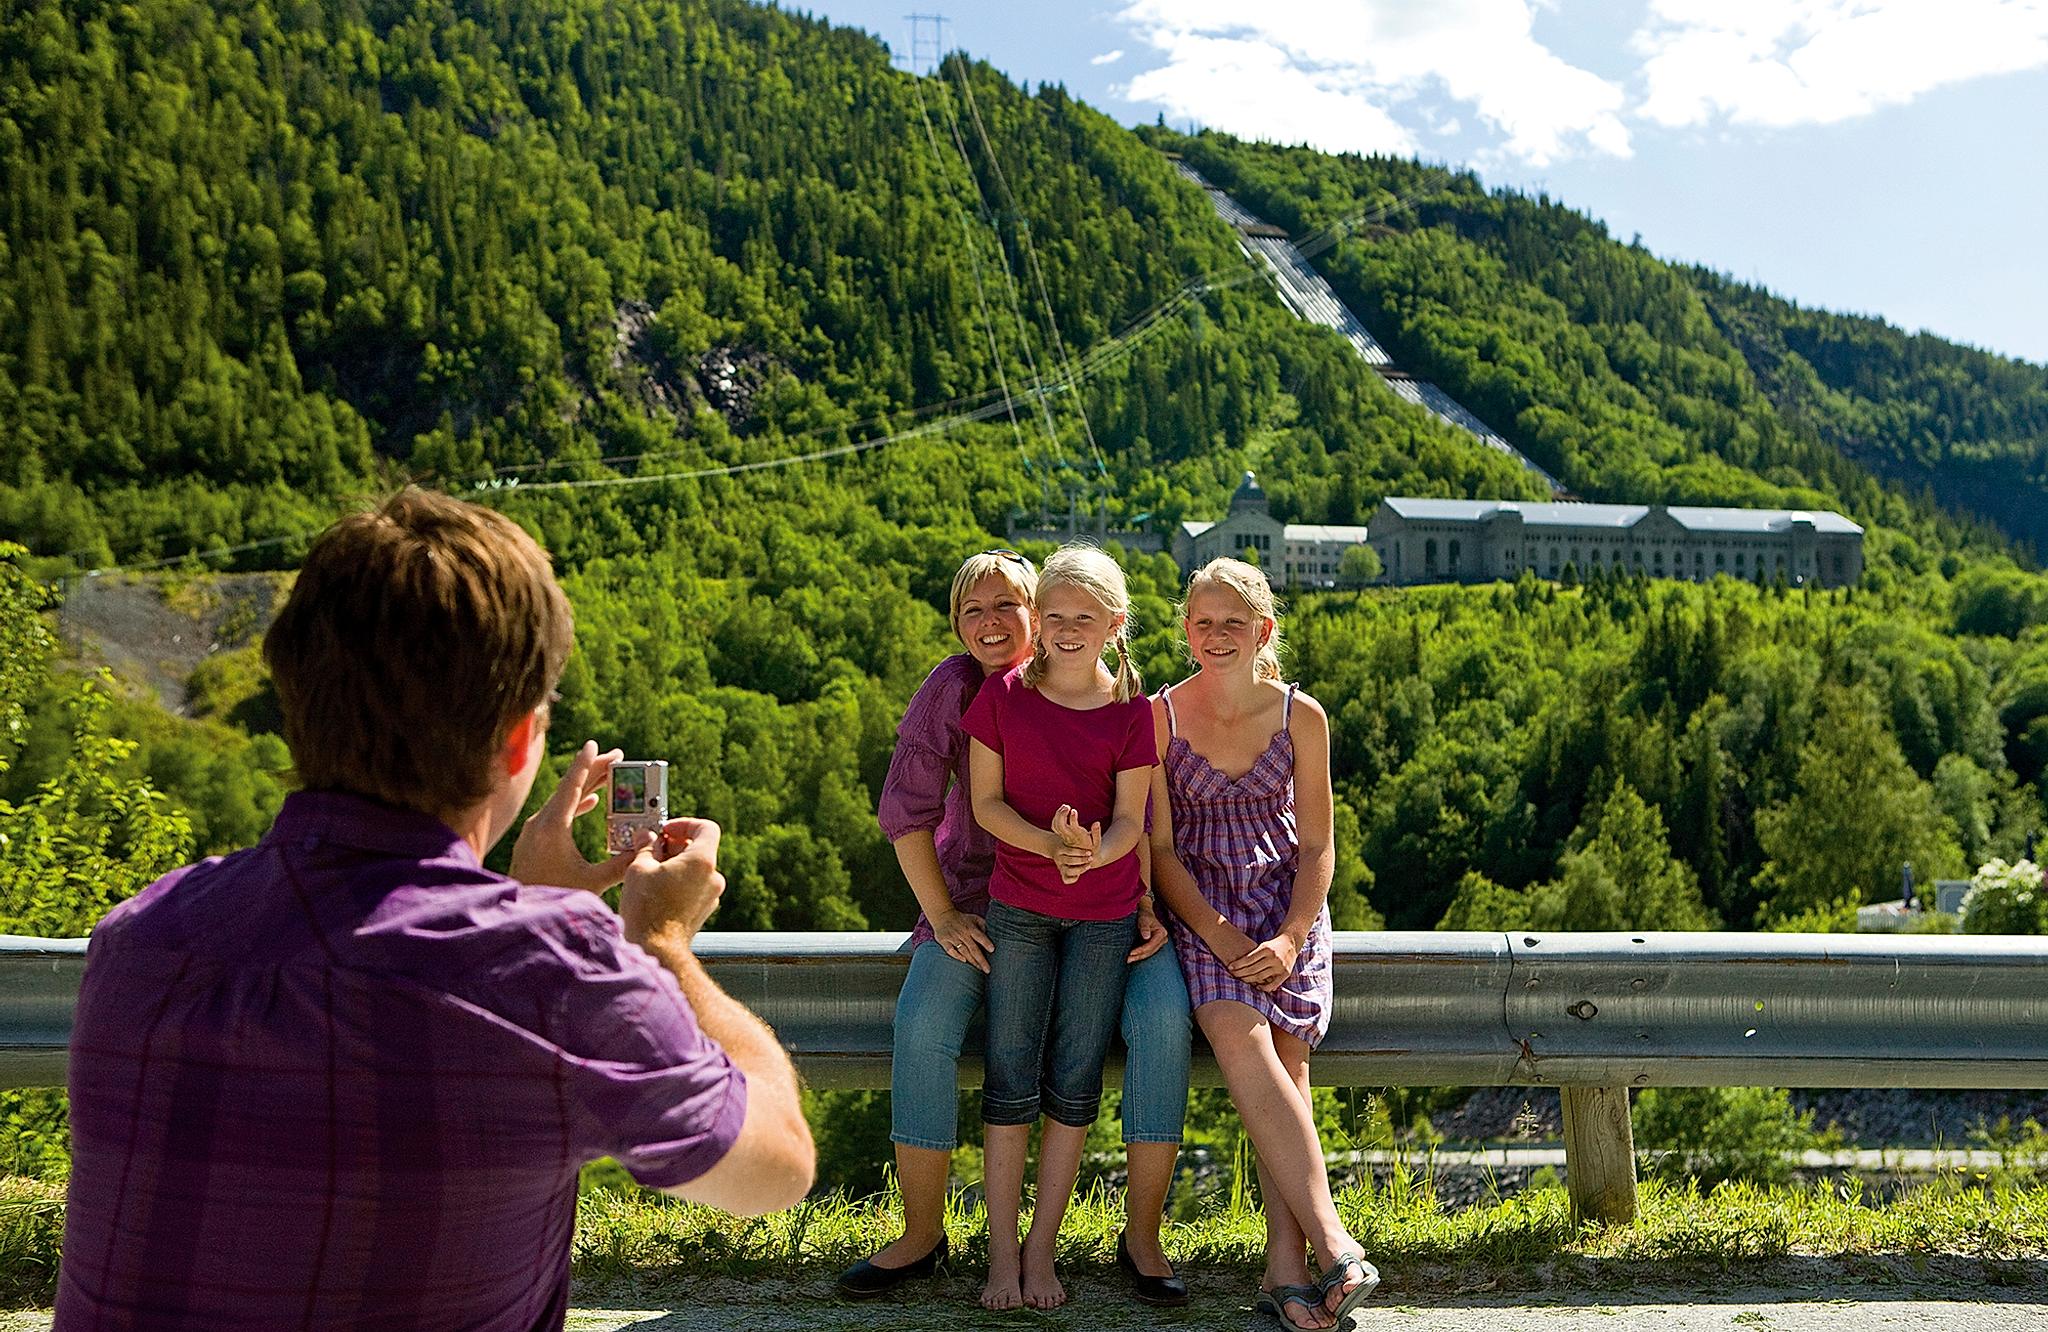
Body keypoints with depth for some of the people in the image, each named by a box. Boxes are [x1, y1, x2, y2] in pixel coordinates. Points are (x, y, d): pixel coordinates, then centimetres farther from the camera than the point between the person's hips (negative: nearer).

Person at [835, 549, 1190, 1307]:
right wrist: (941, 916, -12)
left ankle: (1142, 1234, -9)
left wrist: (1145, 905, -12)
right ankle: (922, 1235, -6)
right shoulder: (954, 687, -8)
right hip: (981, 890, 0)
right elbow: (905, 807, -8)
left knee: (1163, 1013, -25)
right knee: (922, 1022, -26)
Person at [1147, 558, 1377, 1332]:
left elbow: (1317, 846, 5)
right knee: (1236, 1031, -28)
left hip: (1288, 907, 2)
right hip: (1199, 907, -1)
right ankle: (1331, 1241, -27)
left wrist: (1290, 937, -11)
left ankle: (1285, 1265, -20)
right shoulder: (1159, 717, -1)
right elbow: (1158, 849, -1)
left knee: (1287, 1057, -20)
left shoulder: (1301, 717, 3)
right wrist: (1217, 935, -14)